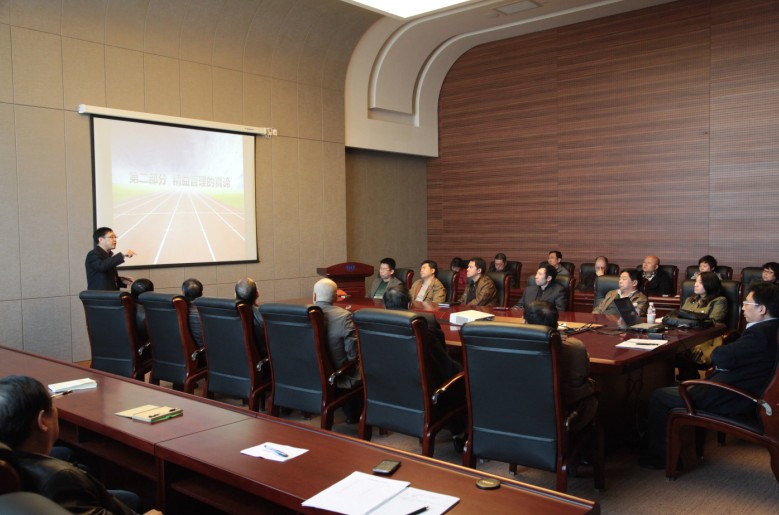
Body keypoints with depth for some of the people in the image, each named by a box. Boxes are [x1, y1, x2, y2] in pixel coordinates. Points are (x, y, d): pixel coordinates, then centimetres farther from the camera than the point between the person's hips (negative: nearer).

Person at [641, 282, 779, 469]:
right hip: (746, 396, 10)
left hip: (732, 403, -10)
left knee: (658, 396, -2)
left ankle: (658, 455, 13)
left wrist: (717, 351, -6)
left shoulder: (760, 333, -26)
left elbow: (720, 357, -28)